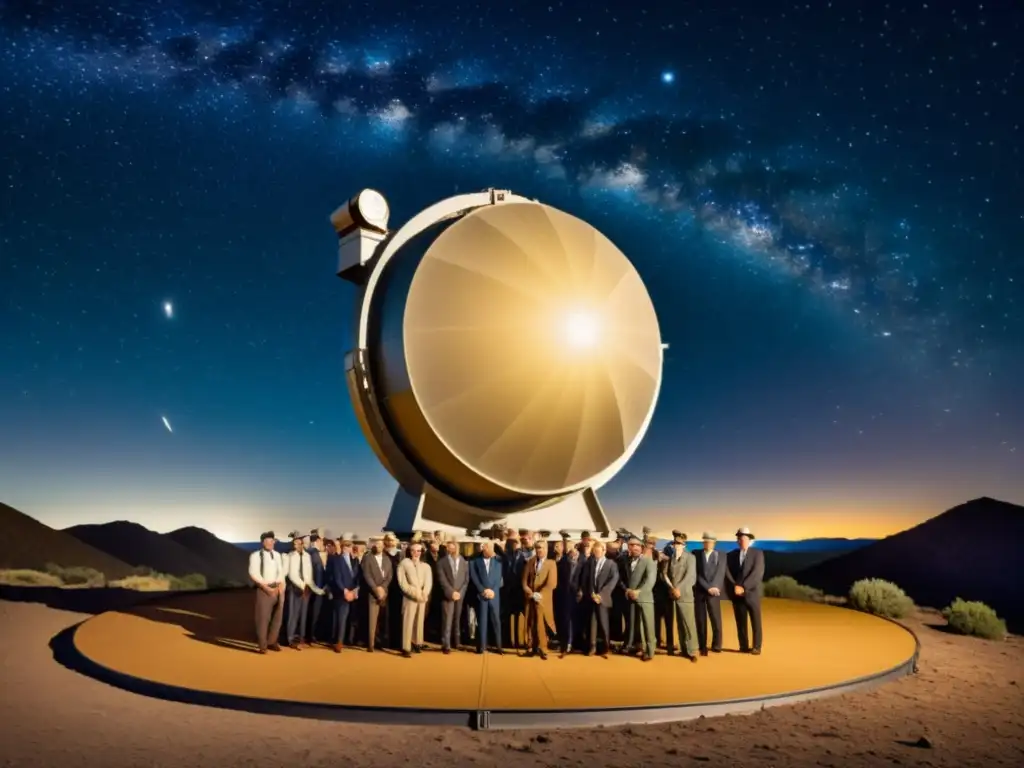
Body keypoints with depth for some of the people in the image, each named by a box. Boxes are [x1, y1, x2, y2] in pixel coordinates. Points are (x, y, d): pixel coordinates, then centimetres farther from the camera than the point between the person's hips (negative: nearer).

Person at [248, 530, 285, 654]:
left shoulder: (277, 555, 13)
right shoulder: (255, 555, -4)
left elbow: (281, 572, 12)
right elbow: (253, 574, -9)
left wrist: (281, 586, -5)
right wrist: (267, 587, -15)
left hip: (278, 589, 5)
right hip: (264, 589, -5)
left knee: (277, 617, 9)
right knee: (263, 618, -1)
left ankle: (272, 642, 23)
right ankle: (262, 645, 12)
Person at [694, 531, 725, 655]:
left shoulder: (720, 556, 7)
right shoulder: (696, 556, 5)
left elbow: (720, 574, -3)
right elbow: (697, 574, -2)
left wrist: (712, 587, -15)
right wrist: (707, 587, -12)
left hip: (713, 592, 0)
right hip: (699, 592, 0)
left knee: (716, 619, -2)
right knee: (700, 620, 2)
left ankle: (716, 646, 12)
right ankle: (703, 647, 10)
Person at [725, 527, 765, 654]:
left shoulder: (757, 553, -1)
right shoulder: (731, 555, 10)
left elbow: (757, 573, -11)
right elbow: (727, 572, 2)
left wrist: (743, 587, -17)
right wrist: (735, 586, -13)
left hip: (752, 593, -3)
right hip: (737, 594, 3)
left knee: (755, 622, 2)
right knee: (740, 622, 5)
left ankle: (756, 647, 10)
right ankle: (744, 646, 13)